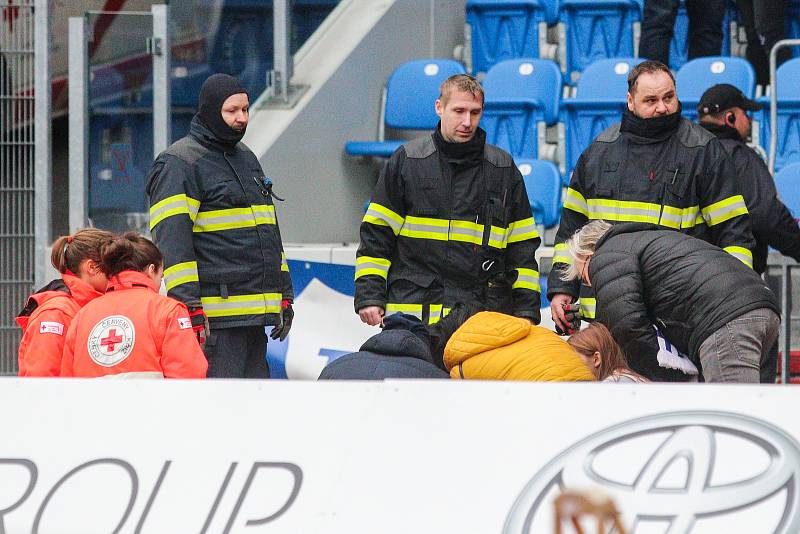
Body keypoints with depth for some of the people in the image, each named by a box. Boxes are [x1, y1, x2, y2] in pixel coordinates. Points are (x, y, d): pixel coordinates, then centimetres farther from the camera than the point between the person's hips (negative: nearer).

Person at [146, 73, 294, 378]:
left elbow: (268, 230, 29)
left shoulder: (247, 159, 22)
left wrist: (284, 295, 25)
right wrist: (188, 308, -22)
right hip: (216, 316, -9)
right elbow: (171, 238, -15)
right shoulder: (179, 164, -7)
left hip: (254, 314, 9)